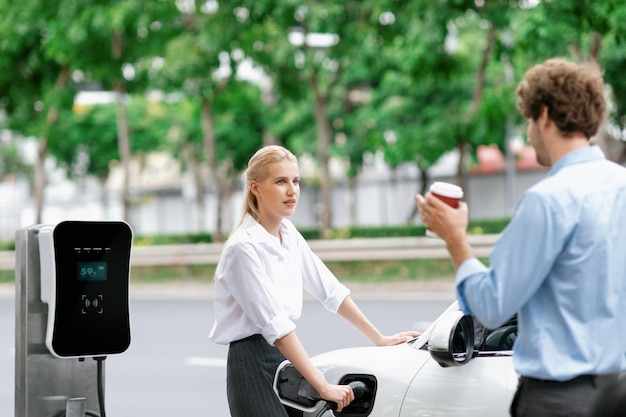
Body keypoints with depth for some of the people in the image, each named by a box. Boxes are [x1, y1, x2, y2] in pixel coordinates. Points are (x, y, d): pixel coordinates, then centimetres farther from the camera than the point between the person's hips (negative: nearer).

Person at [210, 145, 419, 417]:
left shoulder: (289, 235, 7)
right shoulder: (244, 248, -18)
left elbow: (331, 291, 13)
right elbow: (275, 324, -23)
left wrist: (379, 339, 9)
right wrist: (323, 386, -26)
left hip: (286, 358, 8)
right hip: (253, 364, -8)